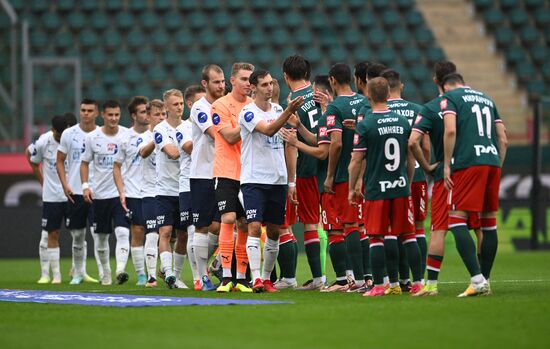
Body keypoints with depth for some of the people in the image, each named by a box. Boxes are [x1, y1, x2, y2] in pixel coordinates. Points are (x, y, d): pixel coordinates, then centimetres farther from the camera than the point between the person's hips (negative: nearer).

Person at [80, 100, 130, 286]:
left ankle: (120, 270, -26)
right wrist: (85, 185, -4)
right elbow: (85, 163, 10)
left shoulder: (127, 135, -2)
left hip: (121, 193, -2)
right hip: (100, 193, 2)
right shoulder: (92, 137, 1)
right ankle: (105, 273, 25)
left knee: (122, 232, -18)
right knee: (102, 236, 11)